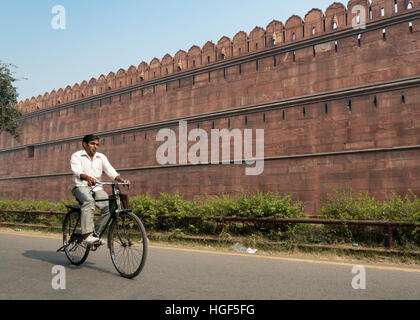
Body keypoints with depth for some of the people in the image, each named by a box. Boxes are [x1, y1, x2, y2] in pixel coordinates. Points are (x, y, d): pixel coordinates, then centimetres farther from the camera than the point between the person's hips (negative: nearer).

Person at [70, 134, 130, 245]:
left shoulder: (101, 157, 12)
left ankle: (95, 233, -1)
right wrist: (88, 178, -42)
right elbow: (78, 171, -19)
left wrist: (121, 179, -21)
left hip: (97, 188, 4)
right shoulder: (76, 156, 1)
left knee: (109, 207, -20)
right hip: (81, 186, -4)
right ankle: (87, 235, -36)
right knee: (89, 202, -36)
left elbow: (111, 171, 0)